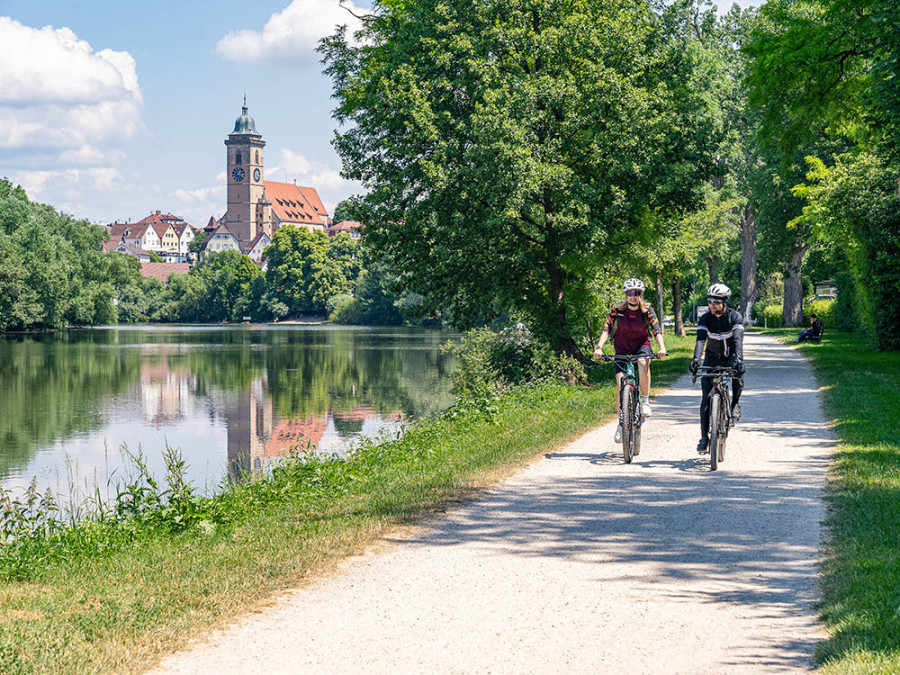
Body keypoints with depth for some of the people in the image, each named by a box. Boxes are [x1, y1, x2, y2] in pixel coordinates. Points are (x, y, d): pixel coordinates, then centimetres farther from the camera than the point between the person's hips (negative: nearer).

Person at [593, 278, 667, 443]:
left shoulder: (647, 310, -11)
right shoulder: (617, 310, -12)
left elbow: (656, 330, -20)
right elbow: (606, 329, -20)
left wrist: (662, 347, -38)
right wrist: (599, 348, -35)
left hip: (642, 346, 0)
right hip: (622, 350, 0)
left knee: (643, 362, -36)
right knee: (620, 385, -11)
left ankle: (645, 401, -24)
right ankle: (621, 423, 5)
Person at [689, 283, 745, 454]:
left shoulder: (735, 317, -17)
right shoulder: (705, 319, -14)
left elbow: (738, 340, -30)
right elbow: (700, 340, -27)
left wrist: (738, 359, -47)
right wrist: (696, 359, -45)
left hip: (730, 356, -1)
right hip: (712, 358, 1)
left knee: (738, 376, -34)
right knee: (706, 398, -10)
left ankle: (735, 404, -3)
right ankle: (704, 438, -6)